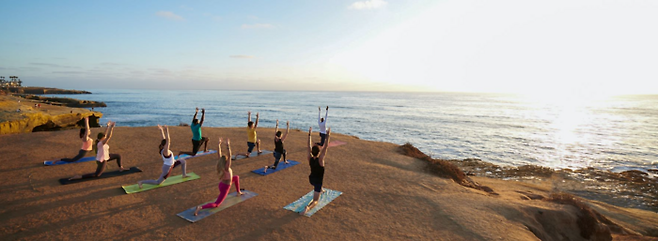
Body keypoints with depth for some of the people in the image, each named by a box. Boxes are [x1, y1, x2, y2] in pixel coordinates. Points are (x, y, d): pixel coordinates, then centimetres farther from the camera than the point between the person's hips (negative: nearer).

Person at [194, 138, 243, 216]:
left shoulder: (220, 165, -13)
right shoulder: (226, 168, -31)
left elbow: (219, 154, -11)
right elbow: (229, 156, -42)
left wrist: (219, 144, -13)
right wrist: (228, 145, -44)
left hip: (222, 183, 9)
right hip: (225, 188, -8)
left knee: (236, 177, 26)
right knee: (216, 204, -1)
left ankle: (238, 192, 43)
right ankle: (200, 207, -17)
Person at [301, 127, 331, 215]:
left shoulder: (310, 158, -14)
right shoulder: (320, 159, -27)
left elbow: (309, 146, -8)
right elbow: (325, 147, -28)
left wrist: (309, 134, -5)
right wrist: (328, 136, -26)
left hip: (311, 179, 6)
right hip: (318, 182, -6)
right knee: (315, 201, -2)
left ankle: (320, 190, 61)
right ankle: (308, 207, -31)